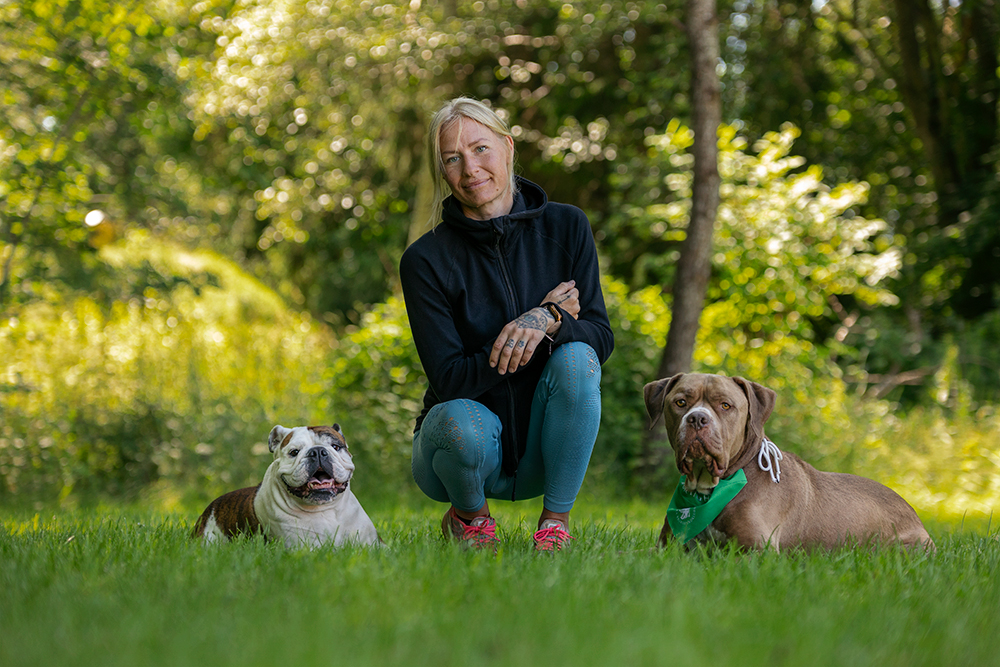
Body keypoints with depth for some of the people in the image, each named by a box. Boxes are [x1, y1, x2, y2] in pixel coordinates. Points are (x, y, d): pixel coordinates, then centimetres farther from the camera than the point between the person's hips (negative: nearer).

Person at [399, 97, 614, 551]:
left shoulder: (565, 227, -3)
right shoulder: (426, 260, -11)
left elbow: (601, 337, -7)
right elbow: (449, 380, -16)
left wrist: (547, 322, -29)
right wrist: (539, 323, -20)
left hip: (543, 455, 2)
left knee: (575, 357, -27)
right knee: (461, 421, -36)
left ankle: (556, 519, -10)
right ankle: (470, 513, 0)